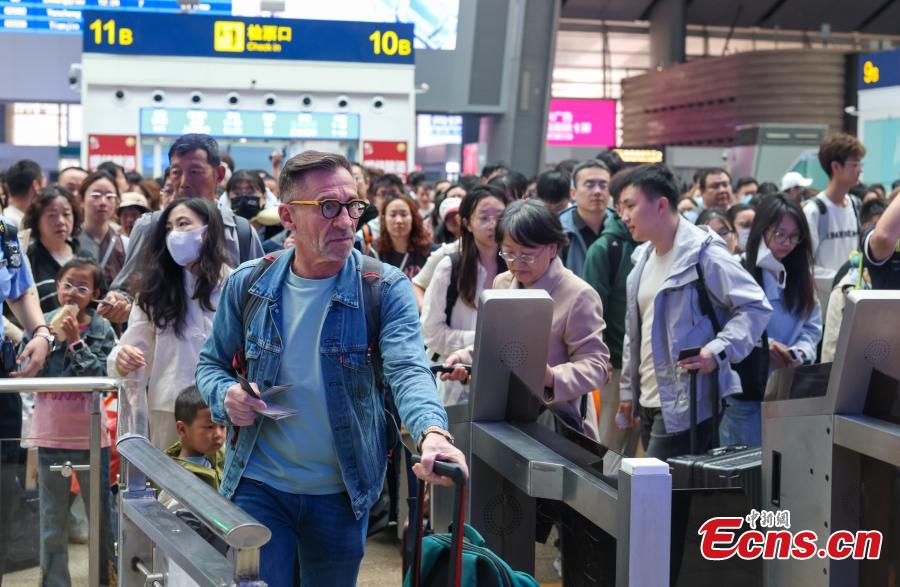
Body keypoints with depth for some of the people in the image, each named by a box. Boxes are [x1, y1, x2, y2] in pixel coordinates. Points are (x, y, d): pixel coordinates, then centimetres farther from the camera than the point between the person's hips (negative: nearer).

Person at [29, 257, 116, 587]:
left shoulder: (102, 330, -4)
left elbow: (101, 377, -14)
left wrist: (75, 341, -17)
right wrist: (48, 337, -15)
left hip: (91, 436, -1)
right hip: (50, 436, 1)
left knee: (100, 516, 9)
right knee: (52, 521, 11)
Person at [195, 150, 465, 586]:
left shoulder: (385, 289, -10)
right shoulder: (248, 285, -3)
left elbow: (408, 370, -24)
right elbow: (212, 362, 9)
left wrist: (432, 433, -45)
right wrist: (226, 395, -16)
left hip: (343, 491, 0)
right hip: (258, 487, 0)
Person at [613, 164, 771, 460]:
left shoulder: (703, 253, -11)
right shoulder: (644, 258, 16)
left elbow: (756, 306, -13)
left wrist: (719, 351, -24)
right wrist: (627, 390, 21)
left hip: (687, 404, -8)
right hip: (650, 402, 8)